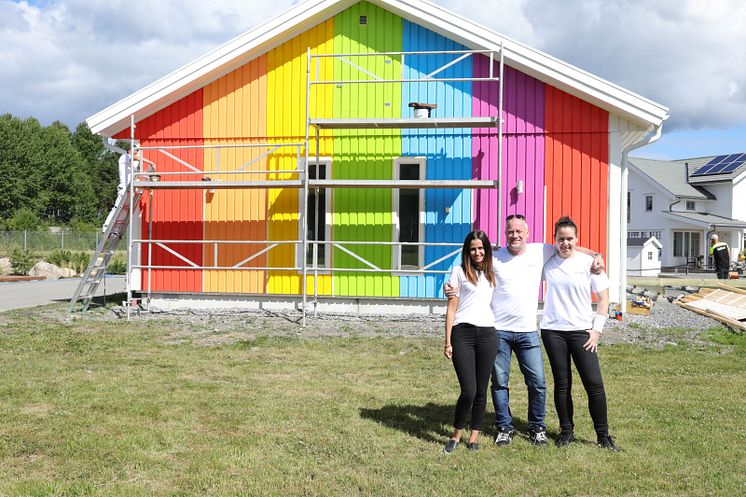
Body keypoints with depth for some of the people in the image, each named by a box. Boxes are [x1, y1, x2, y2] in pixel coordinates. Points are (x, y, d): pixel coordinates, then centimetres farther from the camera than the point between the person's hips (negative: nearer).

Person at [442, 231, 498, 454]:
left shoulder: (492, 273, 16)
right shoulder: (460, 271, 5)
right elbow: (451, 308, 2)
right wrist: (448, 341, -2)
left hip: (487, 334, 4)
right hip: (462, 334, -4)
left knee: (481, 391, 6)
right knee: (469, 391, -9)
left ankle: (474, 437, 19)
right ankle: (456, 435, 12)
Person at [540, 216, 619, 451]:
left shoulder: (588, 262, -1)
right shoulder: (548, 262, 4)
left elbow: (603, 298, 2)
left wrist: (597, 329, -4)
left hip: (581, 331, -1)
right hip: (552, 331, 2)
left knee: (594, 384, -4)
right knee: (561, 384, 8)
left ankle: (603, 436, 9)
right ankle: (566, 432, 20)